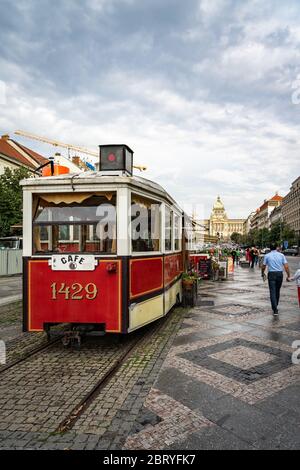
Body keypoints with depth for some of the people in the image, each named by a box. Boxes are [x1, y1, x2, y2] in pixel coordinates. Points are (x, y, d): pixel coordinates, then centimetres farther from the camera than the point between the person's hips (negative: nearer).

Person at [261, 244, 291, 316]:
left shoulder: (267, 256, 1)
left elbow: (263, 267, 5)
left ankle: (275, 310, -12)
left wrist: (263, 274, 20)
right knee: (277, 291, 18)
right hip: (280, 274, 2)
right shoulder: (281, 255, 3)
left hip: (271, 274, -2)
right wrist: (288, 276, 2)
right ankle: (275, 306, 31)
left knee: (272, 292, -3)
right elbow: (286, 266, -3)